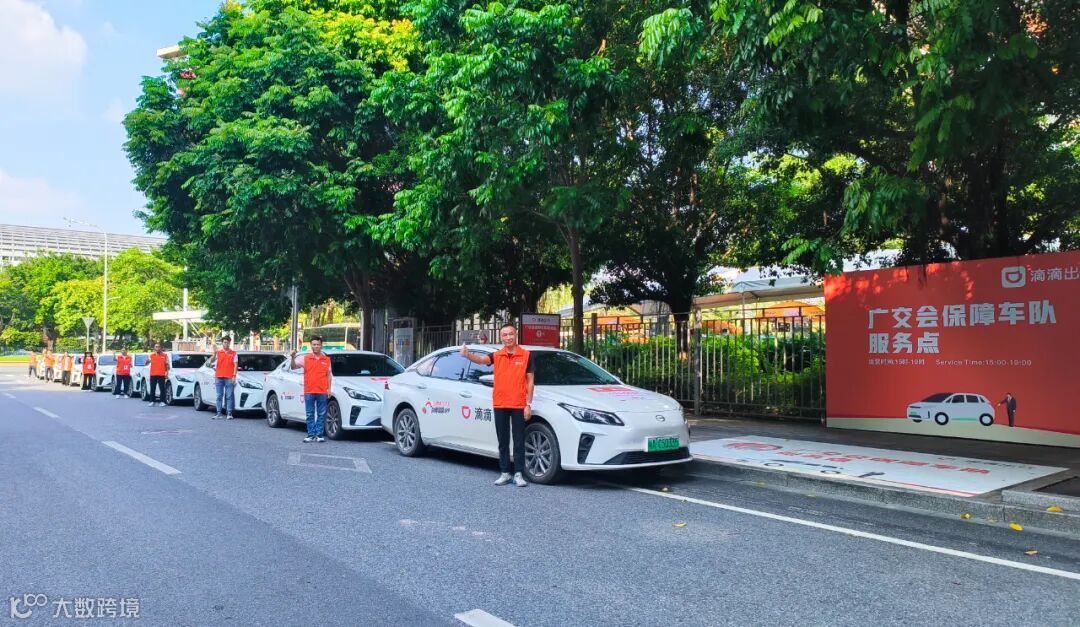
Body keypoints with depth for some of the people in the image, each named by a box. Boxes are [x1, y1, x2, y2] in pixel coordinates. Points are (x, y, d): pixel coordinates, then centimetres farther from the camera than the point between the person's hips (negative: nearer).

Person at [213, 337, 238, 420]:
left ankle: (229, 414, -2)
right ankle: (218, 414, 6)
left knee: (229, 396, -4)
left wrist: (234, 376, -5)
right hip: (219, 378, 2)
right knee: (219, 396, 4)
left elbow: (235, 365, 4)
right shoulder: (218, 353, 13)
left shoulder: (233, 353, 8)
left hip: (229, 378, -2)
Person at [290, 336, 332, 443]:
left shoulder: (326, 359, 9)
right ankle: (311, 435, 10)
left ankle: (319, 435, 9)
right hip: (309, 392, 0)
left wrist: (329, 389, 4)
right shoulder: (306, 358, 5)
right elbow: (293, 367, -4)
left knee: (321, 414, 3)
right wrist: (293, 358, -23)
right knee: (310, 415, 5)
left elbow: (329, 375, 11)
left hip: (322, 392, 0)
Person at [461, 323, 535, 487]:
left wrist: (528, 404, -5)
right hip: (500, 405, 2)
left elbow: (530, 380, 0)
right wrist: (467, 355, -38)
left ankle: (518, 474, 9)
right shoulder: (496, 356, 4)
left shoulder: (526, 355, 0)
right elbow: (481, 359, -16)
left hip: (519, 405, -2)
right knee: (503, 441, 10)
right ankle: (505, 473, 18)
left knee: (519, 441, 3)